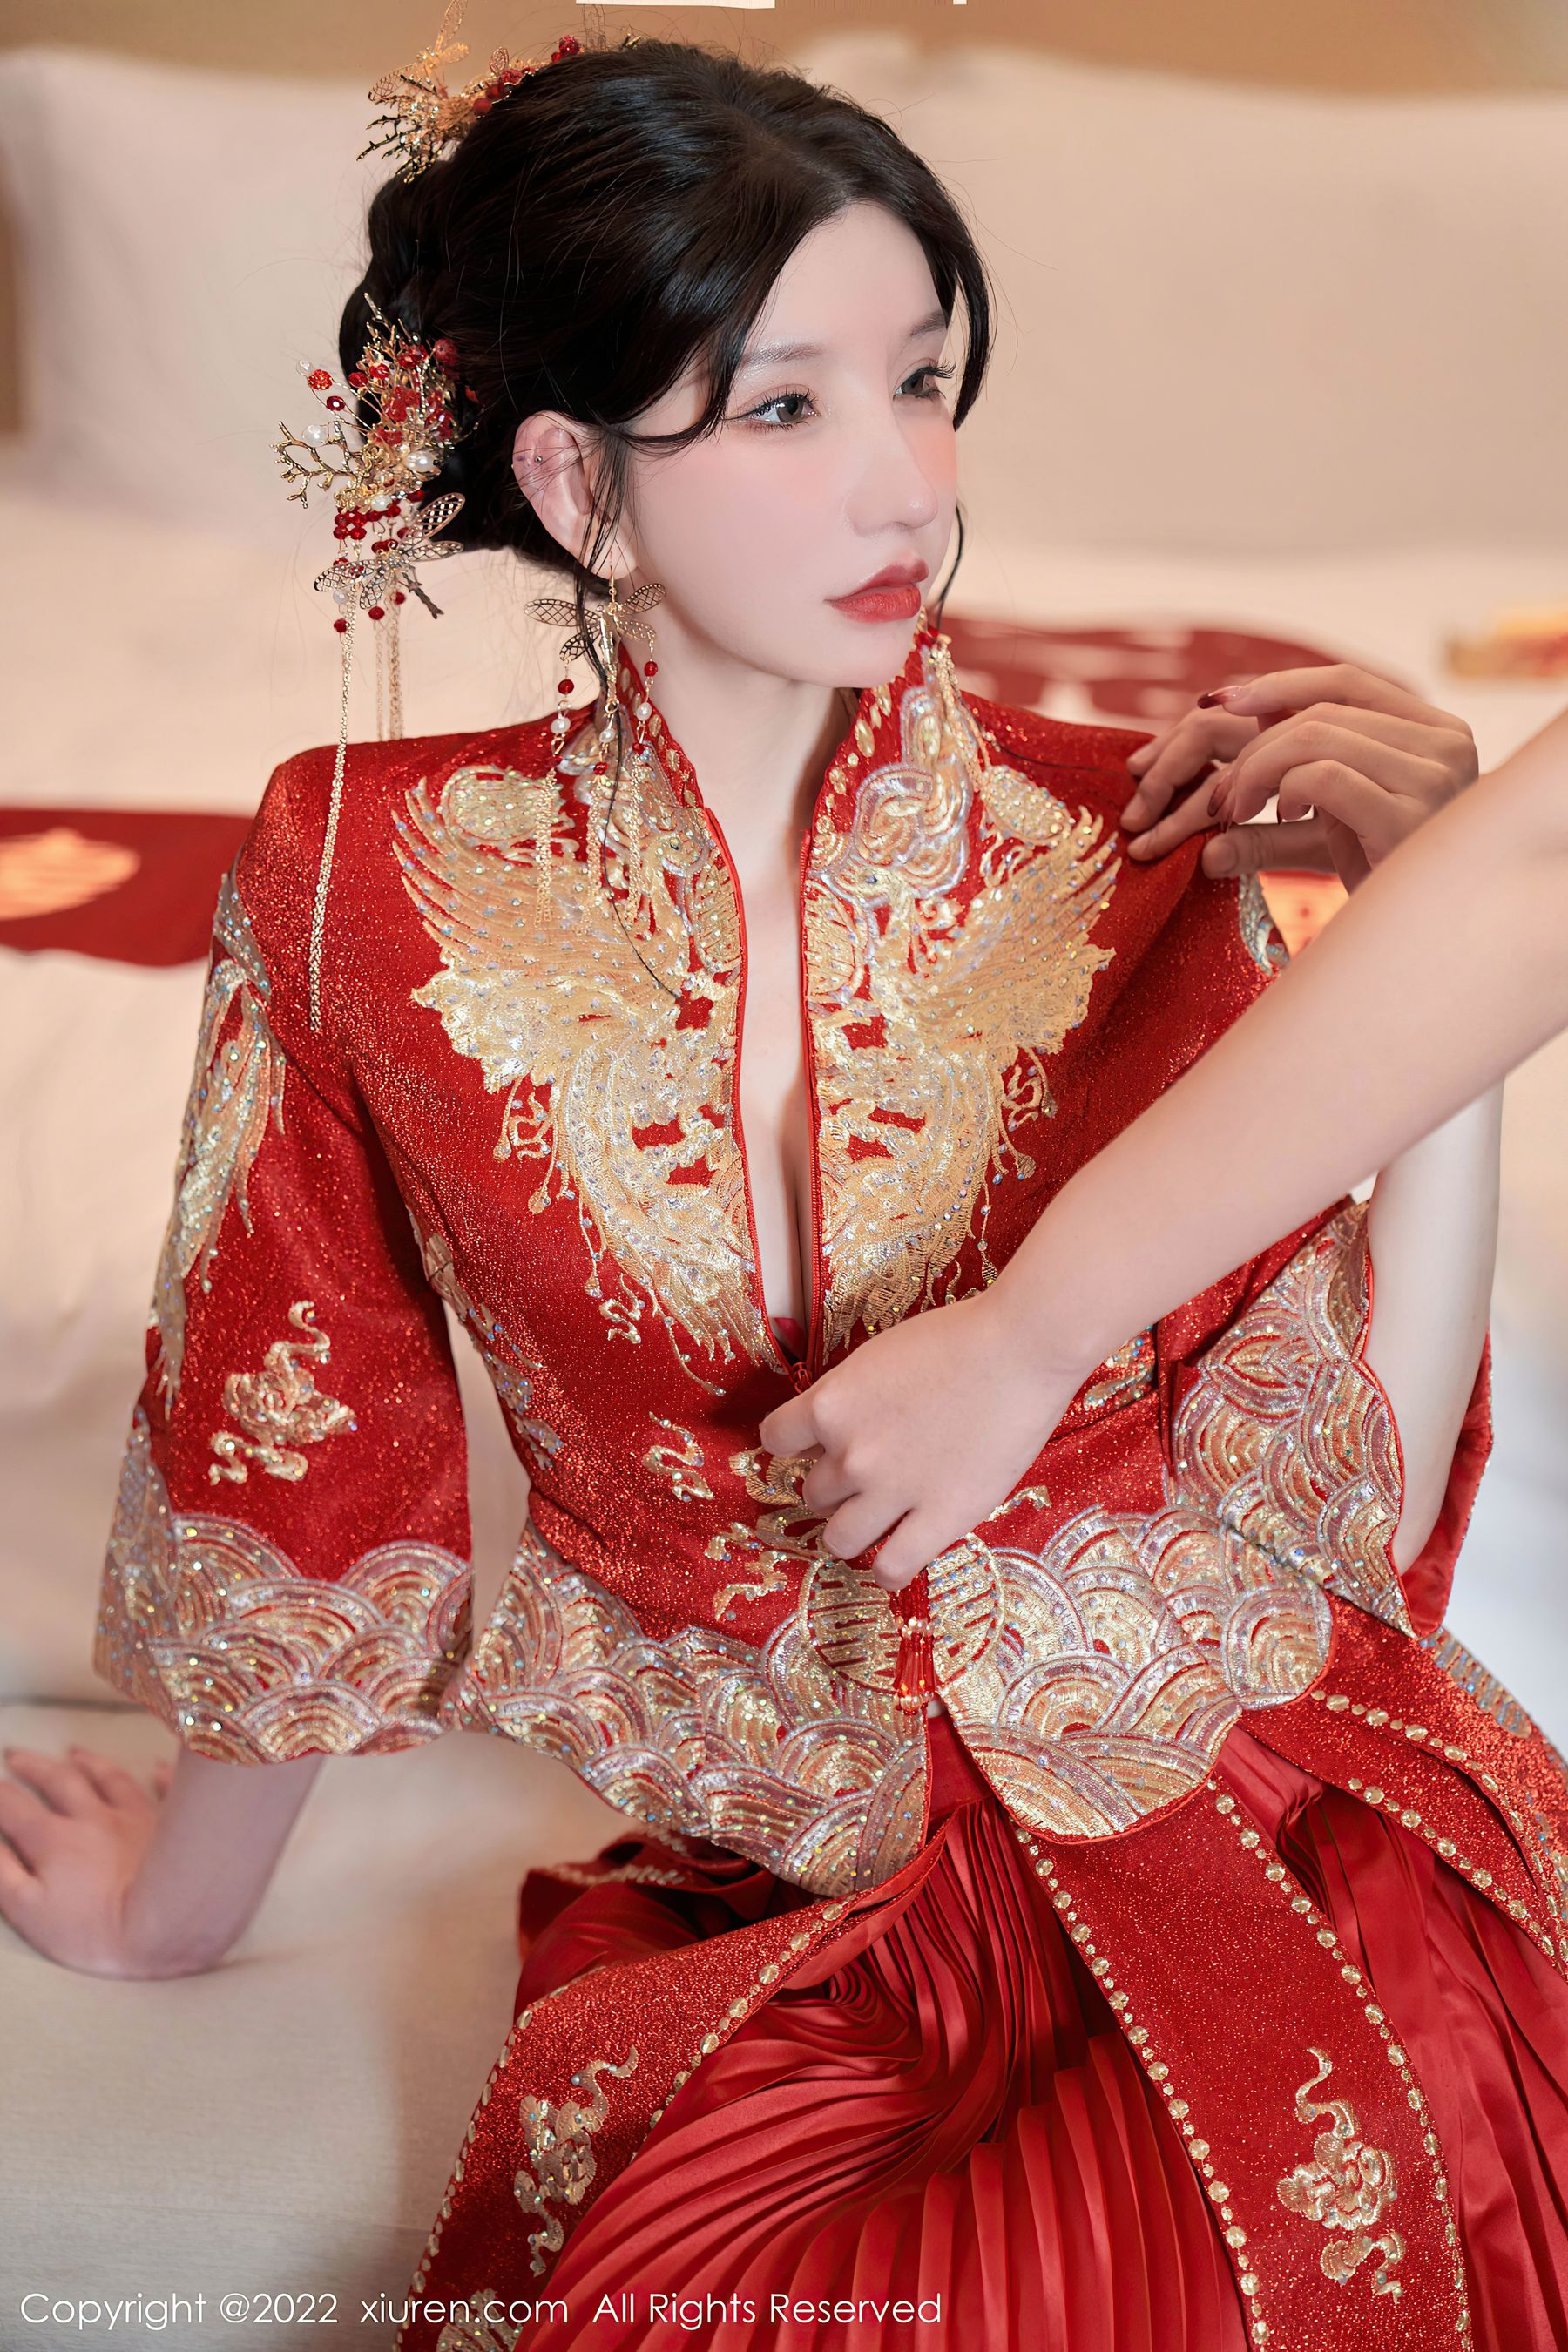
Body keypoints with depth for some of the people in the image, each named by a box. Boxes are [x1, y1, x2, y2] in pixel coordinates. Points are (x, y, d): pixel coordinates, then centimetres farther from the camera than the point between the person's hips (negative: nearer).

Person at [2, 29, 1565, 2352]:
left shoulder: (1121, 851, -6)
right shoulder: (382, 881, -6)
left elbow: (1347, 1487, -7)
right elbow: (300, 1479, 6)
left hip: (1257, 1842, 0)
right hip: (787, 1912, 0)